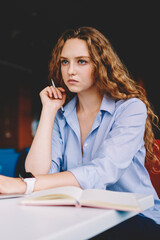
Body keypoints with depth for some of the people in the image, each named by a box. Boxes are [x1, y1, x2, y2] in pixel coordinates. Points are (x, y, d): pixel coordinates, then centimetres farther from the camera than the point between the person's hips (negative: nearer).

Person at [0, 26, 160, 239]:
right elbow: (38, 173, -9)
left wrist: (26, 185, -35)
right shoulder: (61, 118, 5)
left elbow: (104, 171, -26)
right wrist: (49, 110, -6)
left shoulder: (131, 108, -9)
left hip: (136, 219, -3)